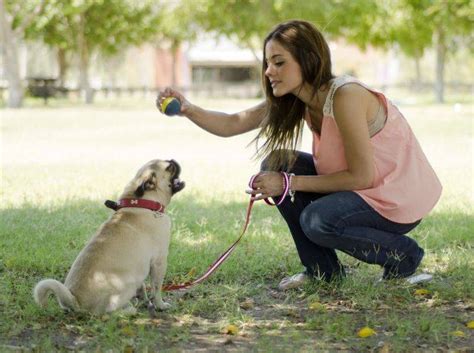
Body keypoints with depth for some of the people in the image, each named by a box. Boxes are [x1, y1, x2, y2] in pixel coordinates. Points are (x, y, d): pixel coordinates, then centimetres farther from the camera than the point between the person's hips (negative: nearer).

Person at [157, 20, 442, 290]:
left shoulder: (345, 96, -26)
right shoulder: (293, 101, -1)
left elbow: (361, 176, -24)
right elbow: (232, 124, -5)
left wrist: (290, 183, -20)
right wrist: (188, 109, -23)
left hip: (403, 197, -8)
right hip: (364, 188, 8)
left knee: (317, 220, -30)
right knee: (277, 165, -2)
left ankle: (403, 253, -4)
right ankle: (323, 270, 6)